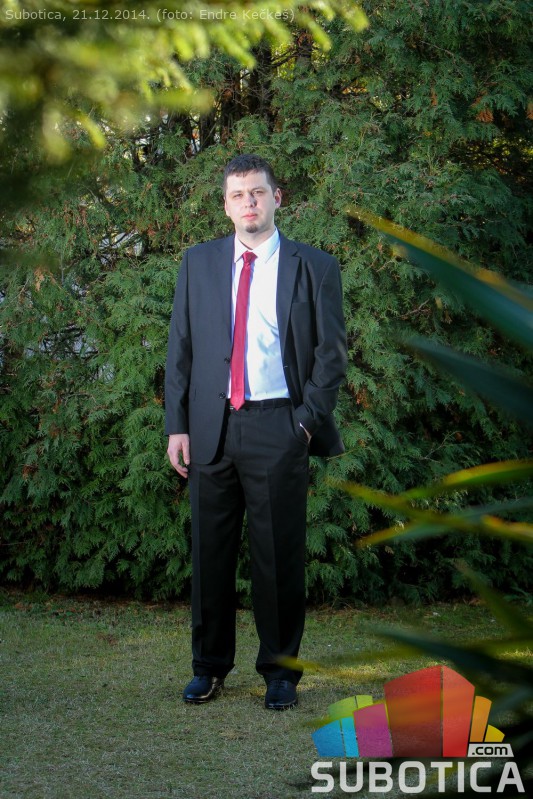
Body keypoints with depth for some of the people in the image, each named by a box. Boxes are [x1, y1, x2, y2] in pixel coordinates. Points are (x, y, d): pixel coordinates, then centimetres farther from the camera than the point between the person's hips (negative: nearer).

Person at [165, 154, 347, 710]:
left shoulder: (315, 268, 5)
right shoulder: (198, 264, 12)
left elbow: (331, 352, 4)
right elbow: (180, 350, 11)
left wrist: (308, 420, -5)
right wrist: (177, 425, 3)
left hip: (279, 429, -2)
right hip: (211, 428, 2)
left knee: (280, 554, 1)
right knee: (210, 552, 8)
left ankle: (280, 670, 14)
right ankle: (209, 667, 20)